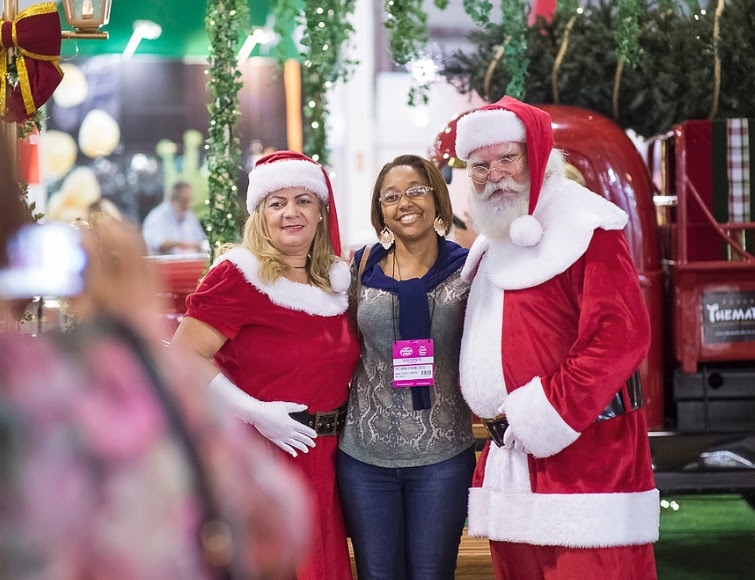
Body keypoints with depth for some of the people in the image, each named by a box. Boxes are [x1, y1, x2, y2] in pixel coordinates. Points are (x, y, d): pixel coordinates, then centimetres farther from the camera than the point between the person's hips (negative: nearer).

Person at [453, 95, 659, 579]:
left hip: (584, 452, -8)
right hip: (509, 457, 8)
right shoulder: (490, 245, 18)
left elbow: (620, 335, -20)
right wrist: (496, 412, 10)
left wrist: (545, 415, -19)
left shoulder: (585, 230, -9)